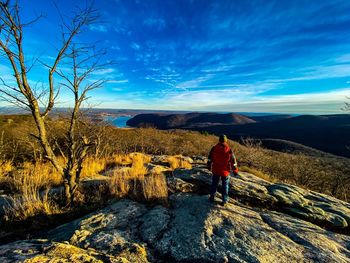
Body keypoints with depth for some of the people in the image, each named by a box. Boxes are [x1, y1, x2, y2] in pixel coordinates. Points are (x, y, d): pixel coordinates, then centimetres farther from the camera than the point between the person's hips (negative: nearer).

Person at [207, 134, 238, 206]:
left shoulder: (214, 149, -9)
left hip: (215, 170, 1)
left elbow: (210, 159, 0)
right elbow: (233, 161, -6)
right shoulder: (229, 150, -13)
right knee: (225, 185, 14)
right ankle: (224, 201, 22)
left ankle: (212, 197, 30)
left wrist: (209, 166, 16)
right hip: (225, 171, -1)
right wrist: (235, 171, 6)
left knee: (214, 183, 19)